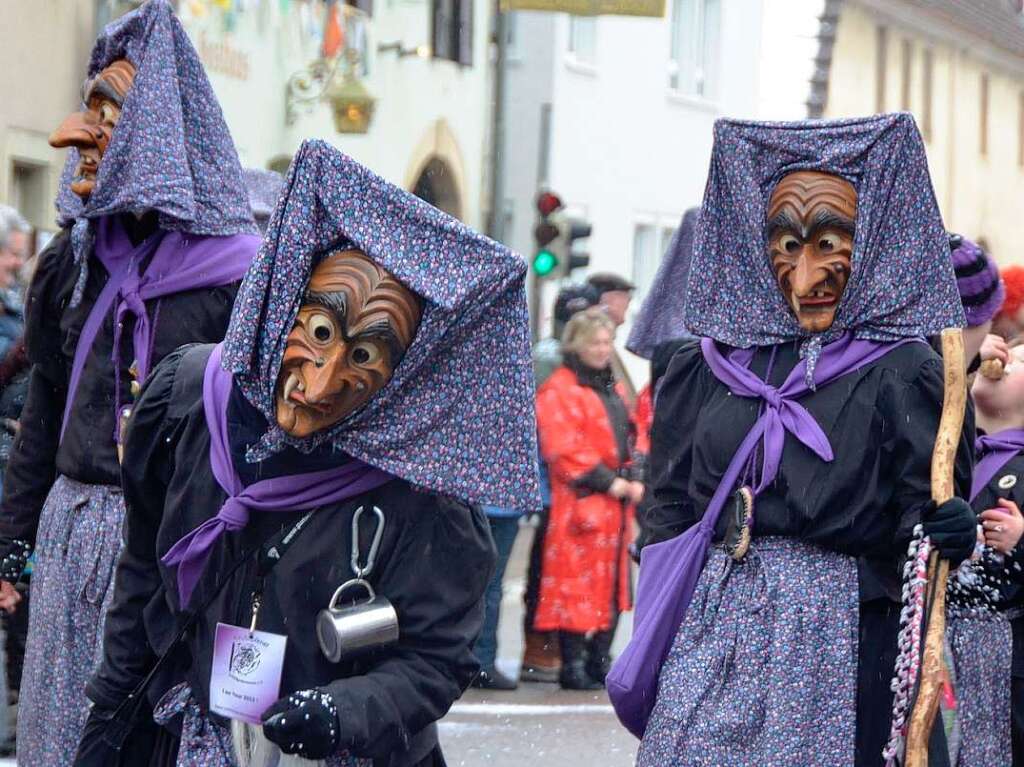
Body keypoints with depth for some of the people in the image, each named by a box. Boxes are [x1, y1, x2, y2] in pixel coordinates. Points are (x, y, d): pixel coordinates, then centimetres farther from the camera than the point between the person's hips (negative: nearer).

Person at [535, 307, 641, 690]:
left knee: (612, 584, 10)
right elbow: (563, 450, -15)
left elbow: (631, 436, 22)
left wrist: (634, 479, 4)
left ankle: (600, 661, 16)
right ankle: (573, 665, -4)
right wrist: (608, 482, -16)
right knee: (577, 584, -8)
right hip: (580, 501, -8)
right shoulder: (558, 390, -8)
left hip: (616, 501, 8)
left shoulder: (612, 388, 19)